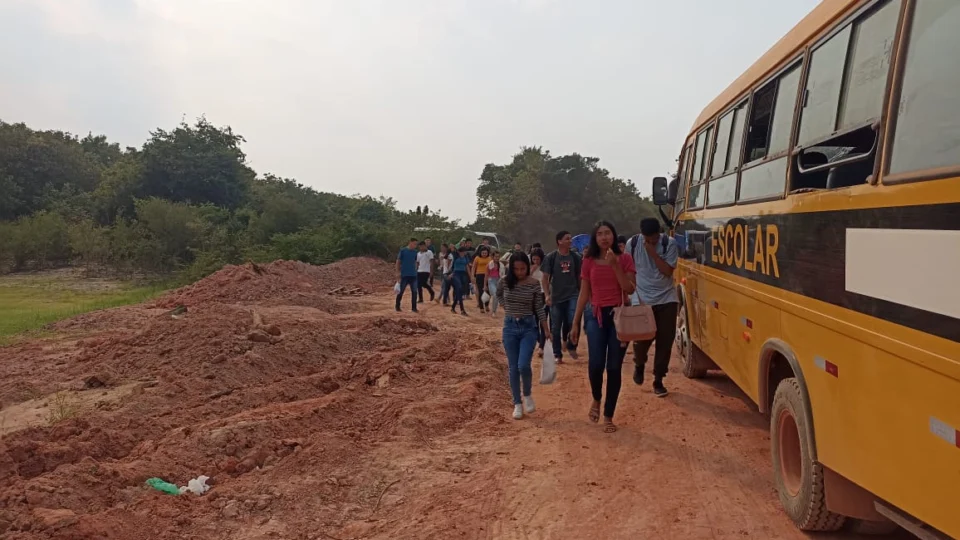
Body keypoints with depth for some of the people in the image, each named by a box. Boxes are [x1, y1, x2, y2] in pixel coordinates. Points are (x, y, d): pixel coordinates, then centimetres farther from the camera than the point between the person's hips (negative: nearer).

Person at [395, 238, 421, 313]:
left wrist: (415, 271, 13)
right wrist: (398, 272, -7)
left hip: (413, 275, 4)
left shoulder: (415, 252, 7)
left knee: (414, 291, 1)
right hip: (404, 275, -4)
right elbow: (398, 262, -2)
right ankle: (397, 306, 18)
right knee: (401, 291, 4)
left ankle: (414, 307, 8)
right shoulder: (403, 251, -5)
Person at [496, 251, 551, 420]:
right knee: (513, 368, 5)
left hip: (528, 327, -2)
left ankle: (527, 395, 14)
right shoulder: (505, 281, -4)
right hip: (510, 327, 2)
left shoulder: (534, 284, -8)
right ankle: (517, 404, 18)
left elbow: (539, 308, -2)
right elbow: (498, 294, 19)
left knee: (523, 365, -15)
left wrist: (546, 330, -2)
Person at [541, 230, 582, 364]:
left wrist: (581, 293, 10)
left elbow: (579, 277, 12)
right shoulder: (551, 257, -3)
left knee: (573, 322, -16)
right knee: (555, 328, 5)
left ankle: (571, 345, 11)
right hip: (556, 297, -1)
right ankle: (558, 355, 16)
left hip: (572, 295, 1)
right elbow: (545, 278, -2)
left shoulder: (575, 257, 4)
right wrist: (547, 295, -10)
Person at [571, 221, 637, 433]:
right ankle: (596, 399, 18)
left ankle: (609, 416, 13)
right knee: (596, 363, -13)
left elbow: (630, 289, -8)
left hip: (619, 315, 0)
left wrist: (615, 266, -16)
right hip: (596, 316, 1)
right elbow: (583, 294, 8)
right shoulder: (589, 262, 6)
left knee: (614, 367, 1)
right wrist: (575, 323, 6)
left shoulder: (624, 259, 2)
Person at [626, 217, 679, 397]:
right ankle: (639, 364, 30)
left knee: (665, 340, 2)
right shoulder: (633, 243, -5)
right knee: (642, 339, -5)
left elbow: (667, 271, -13)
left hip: (666, 299, 1)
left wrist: (653, 253, -20)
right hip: (643, 299, 0)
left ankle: (658, 380, 15)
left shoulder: (669, 243, -8)